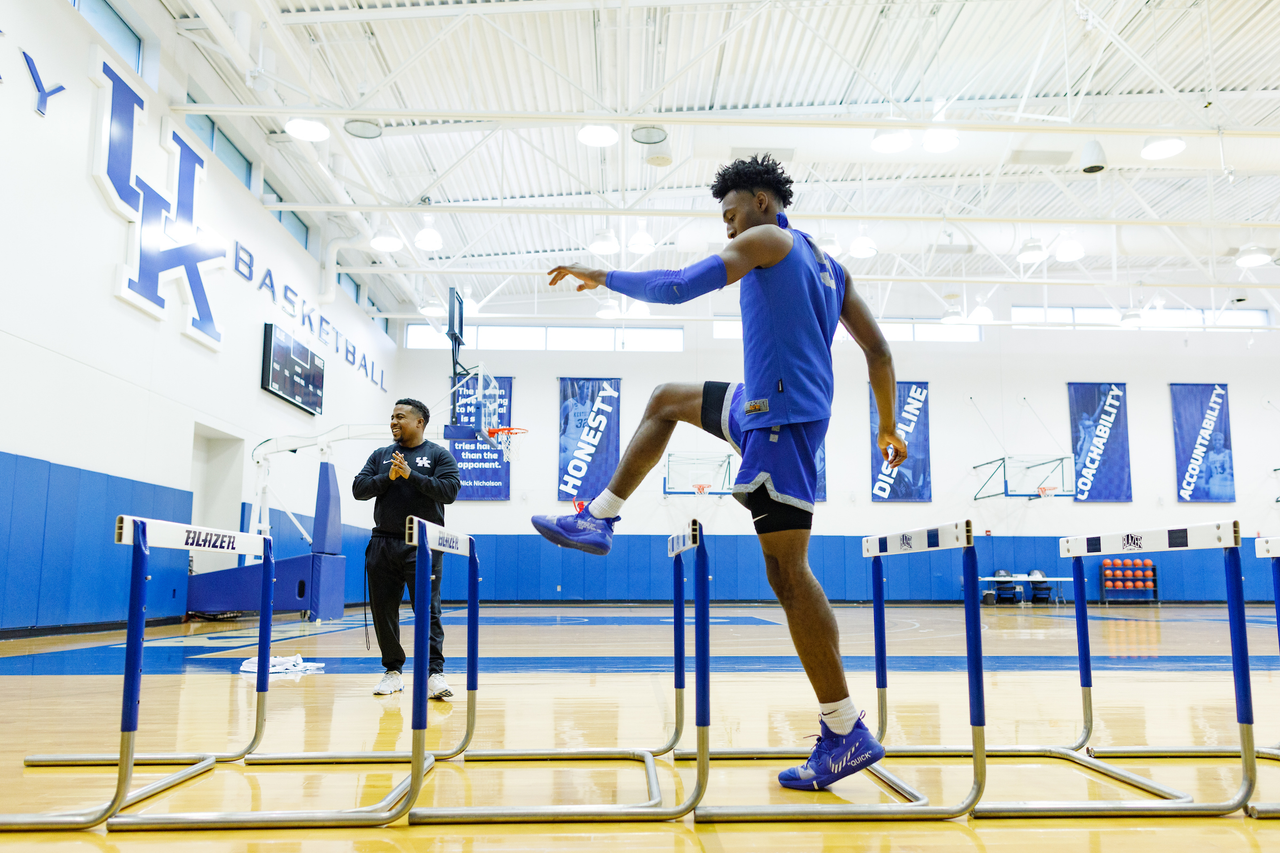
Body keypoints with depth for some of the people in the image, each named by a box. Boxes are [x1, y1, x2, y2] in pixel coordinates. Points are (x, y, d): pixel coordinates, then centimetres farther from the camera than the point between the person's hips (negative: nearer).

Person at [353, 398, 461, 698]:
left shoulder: (439, 455, 4)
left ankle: (434, 673, -10)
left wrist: (411, 474, -14)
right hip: (383, 544, 5)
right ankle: (392, 671, 19)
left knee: (427, 610, -9)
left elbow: (449, 490, -9)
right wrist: (387, 477, -9)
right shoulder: (380, 456, 16)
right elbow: (358, 489, 7)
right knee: (383, 611, 7)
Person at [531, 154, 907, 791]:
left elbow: (676, 288, -13)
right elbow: (877, 349, 17)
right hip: (767, 406, 10)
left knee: (788, 571, -9)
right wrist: (888, 427, 23)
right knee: (666, 401, 25)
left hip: (782, 415, -10)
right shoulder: (827, 264, 21)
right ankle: (598, 520, 26)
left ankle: (848, 735, -4)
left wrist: (603, 277, 1)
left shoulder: (767, 240, -4)